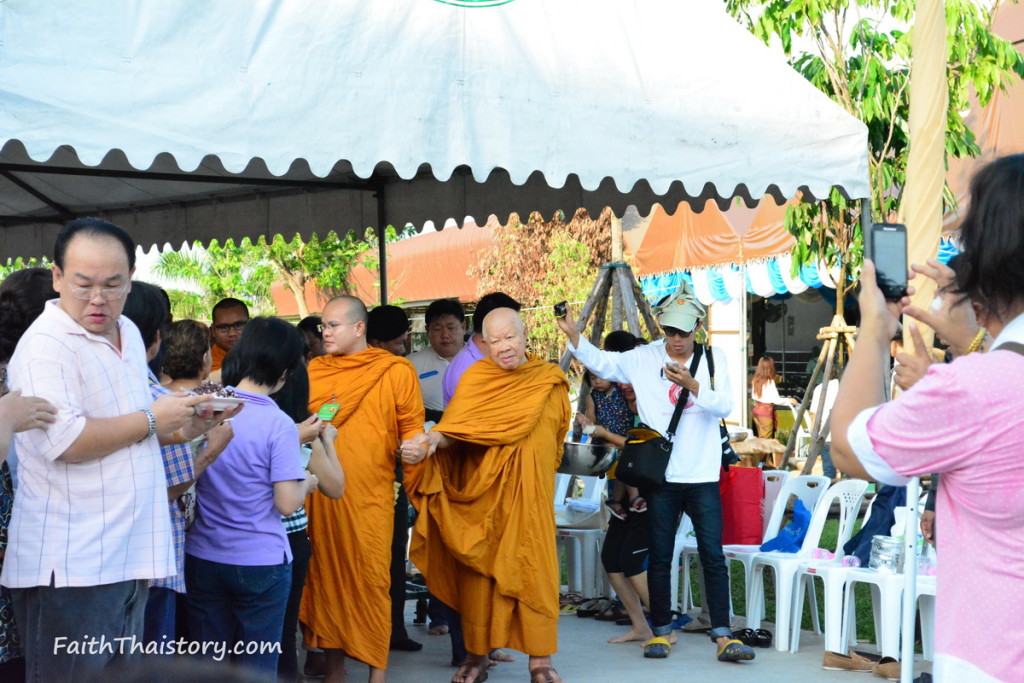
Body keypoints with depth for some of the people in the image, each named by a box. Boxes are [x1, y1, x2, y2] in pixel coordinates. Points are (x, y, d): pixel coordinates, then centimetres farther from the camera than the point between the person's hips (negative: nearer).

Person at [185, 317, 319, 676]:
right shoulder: (279, 425, -17)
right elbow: (287, 503, -17)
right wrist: (306, 483, 4)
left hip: (203, 559, 4)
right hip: (261, 564, -4)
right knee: (257, 667, 10)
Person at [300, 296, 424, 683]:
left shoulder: (396, 371, 0)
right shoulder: (312, 372, 12)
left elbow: (412, 425, 1)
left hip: (370, 496, -4)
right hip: (320, 494, 4)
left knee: (371, 578, -2)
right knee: (326, 576, 8)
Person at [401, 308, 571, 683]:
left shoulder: (550, 380, 5)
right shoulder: (475, 378, 0)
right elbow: (456, 427, -13)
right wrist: (430, 441, -32)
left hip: (530, 492, 1)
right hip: (480, 489, -1)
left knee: (533, 568, -1)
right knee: (478, 570, 2)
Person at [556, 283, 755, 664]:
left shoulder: (713, 360, 1)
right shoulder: (643, 359, 2)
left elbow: (725, 406, -10)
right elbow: (601, 363, -2)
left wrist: (693, 385, -26)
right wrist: (573, 336, -18)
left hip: (702, 477, 0)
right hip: (660, 475, 1)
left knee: (713, 557, -2)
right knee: (660, 557, 7)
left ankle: (722, 636, 0)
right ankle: (661, 631, 19)